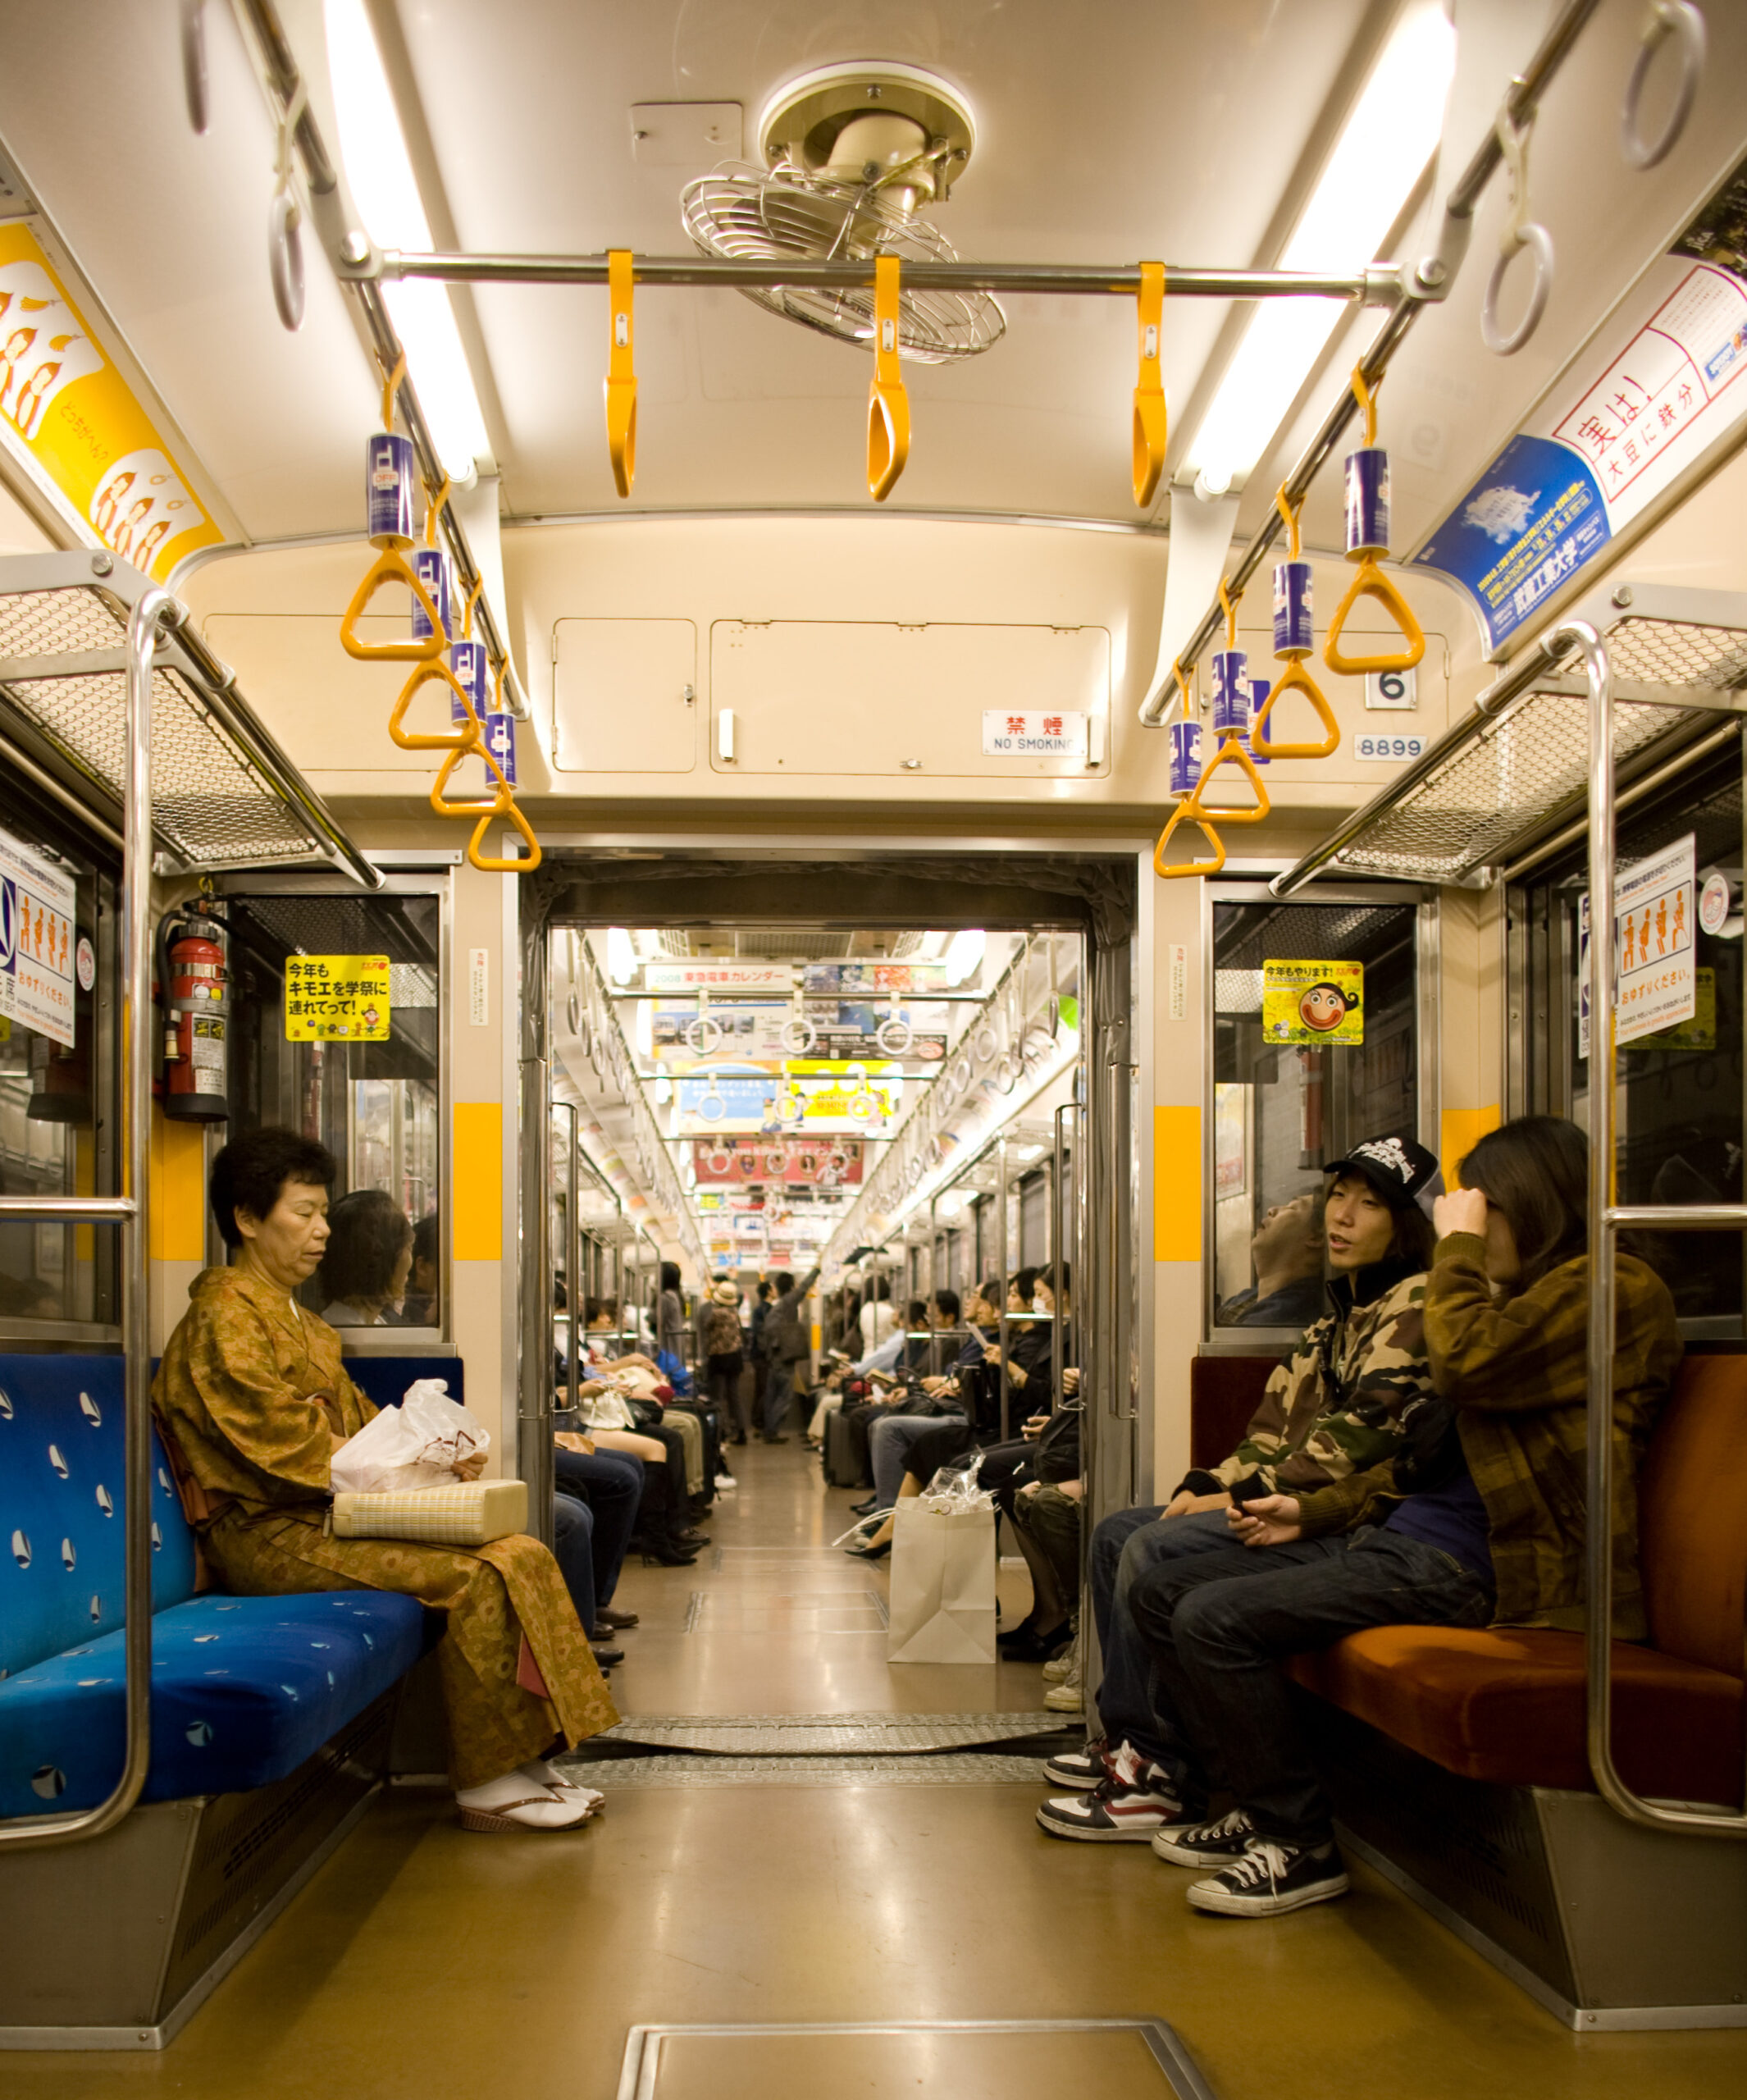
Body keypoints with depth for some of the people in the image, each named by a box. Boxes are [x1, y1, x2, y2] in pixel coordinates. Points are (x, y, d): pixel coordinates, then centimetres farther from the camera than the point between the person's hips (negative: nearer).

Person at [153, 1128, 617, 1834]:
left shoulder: (294, 1317, 23)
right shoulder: (226, 1312, -9)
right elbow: (274, 1435, -17)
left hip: (327, 1511, 9)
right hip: (269, 1531, -9)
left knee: (519, 1555, -8)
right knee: (476, 1574, -24)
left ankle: (521, 1762, -6)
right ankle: (485, 1784, -15)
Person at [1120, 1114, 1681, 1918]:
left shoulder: (1611, 1289, -8)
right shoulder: (1526, 1294, 24)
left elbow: (1466, 1363, -24)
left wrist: (1458, 1247, -9)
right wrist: (1314, 1509, 17)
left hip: (1466, 1564, -11)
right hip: (1398, 1534, 11)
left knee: (1215, 1619, -22)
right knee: (1161, 1593, 4)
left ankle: (1302, 1846, -7)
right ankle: (1258, 1807, 11)